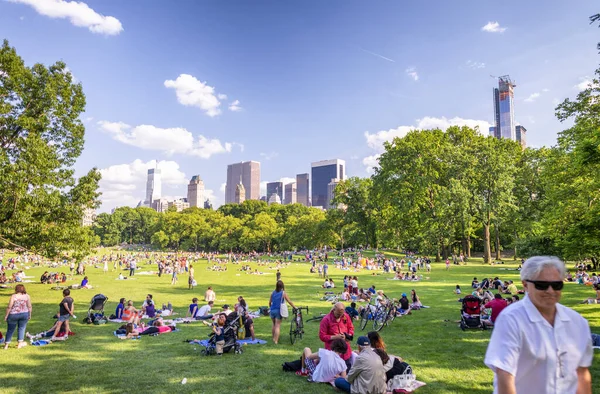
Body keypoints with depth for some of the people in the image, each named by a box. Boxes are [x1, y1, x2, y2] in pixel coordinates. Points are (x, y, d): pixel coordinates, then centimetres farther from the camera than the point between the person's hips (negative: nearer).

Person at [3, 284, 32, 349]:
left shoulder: (13, 296, -10)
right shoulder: (27, 296, -2)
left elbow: (9, 307, -11)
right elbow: (29, 306, 0)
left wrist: (6, 315, -1)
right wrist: (29, 314, 10)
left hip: (13, 315, -1)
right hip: (24, 314, 1)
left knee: (10, 329, 11)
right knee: (21, 328, 12)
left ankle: (6, 345, 20)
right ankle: (19, 344, 12)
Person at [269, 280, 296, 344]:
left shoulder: (273, 292, 4)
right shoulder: (283, 293, -8)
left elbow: (269, 302, 9)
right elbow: (289, 302, -4)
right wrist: (294, 307, 9)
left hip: (272, 310, 4)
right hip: (278, 311, -4)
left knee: (274, 325, 21)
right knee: (277, 326, 1)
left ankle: (273, 338, 31)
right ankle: (276, 341, -2)